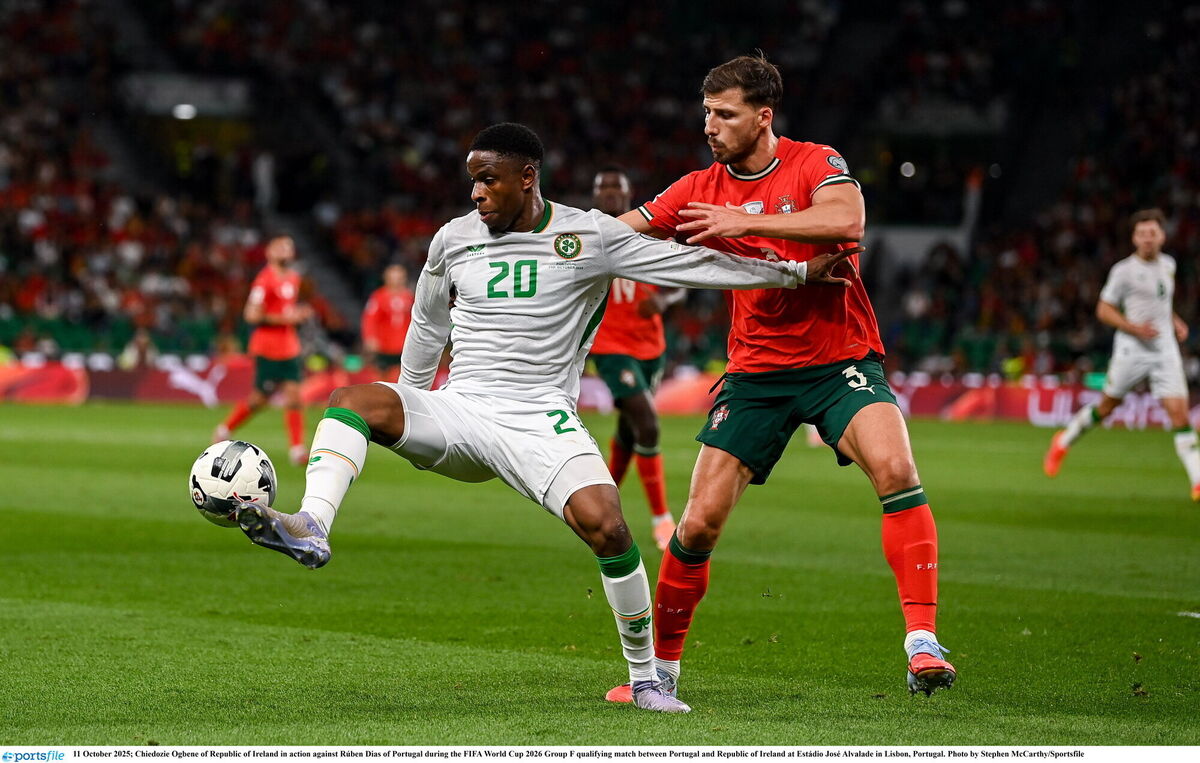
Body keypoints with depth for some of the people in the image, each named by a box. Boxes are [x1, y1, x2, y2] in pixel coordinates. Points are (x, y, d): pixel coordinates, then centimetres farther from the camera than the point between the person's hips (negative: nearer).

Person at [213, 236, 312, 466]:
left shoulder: (293, 278, 12)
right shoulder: (265, 280, -14)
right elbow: (251, 315, -17)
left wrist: (298, 314, 7)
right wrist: (284, 319, -19)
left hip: (289, 348, 7)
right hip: (268, 349, -7)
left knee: (293, 395, -4)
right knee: (260, 398, 1)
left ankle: (297, 449, -5)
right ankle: (225, 429, 24)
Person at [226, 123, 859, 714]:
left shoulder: (591, 236, 0)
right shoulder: (454, 239, 9)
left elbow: (689, 264, 2)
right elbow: (427, 328, 25)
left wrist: (796, 273, -1)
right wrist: (407, 416, 31)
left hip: (541, 421, -3)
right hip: (458, 411, 3)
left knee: (605, 525, -25)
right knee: (354, 400, -25)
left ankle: (645, 678, -7)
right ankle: (312, 528, -45)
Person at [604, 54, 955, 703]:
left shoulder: (815, 165, -8)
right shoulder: (701, 190, 4)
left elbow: (846, 219, -29)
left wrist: (746, 222, -29)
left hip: (841, 362, -3)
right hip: (756, 373, 3)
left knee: (895, 469, -29)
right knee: (699, 523, -3)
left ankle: (923, 644, -28)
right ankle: (661, 667, 16)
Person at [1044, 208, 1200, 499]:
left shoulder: (1168, 265, 9)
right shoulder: (1124, 271, -9)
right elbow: (1104, 310, -6)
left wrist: (1174, 321, 12)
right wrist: (1134, 328, -18)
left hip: (1165, 351, 4)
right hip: (1132, 351, -4)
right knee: (1107, 405, 10)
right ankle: (1064, 441, 37)